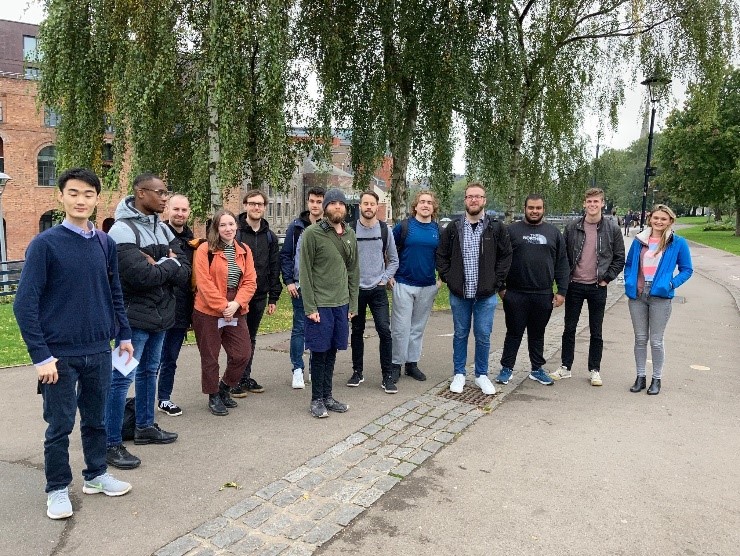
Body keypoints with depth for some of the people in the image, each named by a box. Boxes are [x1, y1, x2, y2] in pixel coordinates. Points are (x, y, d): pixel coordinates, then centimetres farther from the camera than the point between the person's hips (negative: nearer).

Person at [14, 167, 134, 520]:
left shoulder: (105, 244, 3)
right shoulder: (45, 244, -10)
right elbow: (25, 303, -12)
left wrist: (123, 335, 11)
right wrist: (40, 355, -14)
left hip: (99, 351, 4)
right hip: (60, 355, -4)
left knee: (96, 419, 17)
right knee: (60, 425, 9)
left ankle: (96, 475, 35)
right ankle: (57, 489, 27)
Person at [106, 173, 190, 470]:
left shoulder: (162, 228, 9)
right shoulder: (122, 230, -15)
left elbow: (184, 272, 2)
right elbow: (141, 275, -26)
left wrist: (159, 267, -16)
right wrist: (169, 264, -10)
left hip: (160, 313, 8)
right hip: (135, 316, -8)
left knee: (149, 371, 19)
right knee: (123, 378, -2)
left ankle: (145, 427, 34)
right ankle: (112, 444, 9)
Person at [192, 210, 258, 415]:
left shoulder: (244, 250, 6)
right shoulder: (205, 250, -9)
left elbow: (250, 282, 1)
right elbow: (204, 283, -15)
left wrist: (236, 304, -13)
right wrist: (222, 307, -17)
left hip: (235, 312, 5)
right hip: (208, 312, -4)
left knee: (242, 354, 6)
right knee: (210, 357, 7)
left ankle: (224, 387, 30)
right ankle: (214, 396, 27)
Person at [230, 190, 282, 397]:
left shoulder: (270, 237, 9)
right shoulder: (235, 232, -6)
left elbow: (274, 268, 10)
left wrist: (273, 298, 6)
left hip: (259, 296, 5)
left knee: (250, 339, 14)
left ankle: (246, 377, 25)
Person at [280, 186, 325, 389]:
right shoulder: (296, 227, 1)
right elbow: (285, 255, 3)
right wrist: (289, 281, -5)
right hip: (300, 286, -1)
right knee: (299, 328, 4)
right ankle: (297, 369, 14)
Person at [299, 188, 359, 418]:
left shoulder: (350, 235, 9)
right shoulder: (312, 233, -8)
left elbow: (353, 271, 12)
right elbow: (305, 272, -10)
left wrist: (353, 304, 8)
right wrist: (310, 307, -14)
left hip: (342, 304, 5)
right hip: (320, 304, -5)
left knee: (332, 352, 13)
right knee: (320, 352, 4)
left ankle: (327, 396, 25)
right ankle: (317, 399, 18)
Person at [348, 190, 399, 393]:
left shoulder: (385, 230, 3)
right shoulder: (351, 230, -2)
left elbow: (393, 260, 9)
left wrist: (384, 279, -1)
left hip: (378, 289, 0)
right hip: (356, 289, 0)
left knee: (384, 331, -7)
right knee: (357, 331, 10)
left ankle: (387, 376, 3)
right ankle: (357, 372, 24)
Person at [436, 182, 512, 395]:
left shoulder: (496, 228, 0)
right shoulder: (453, 228, 2)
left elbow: (505, 256, 4)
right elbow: (441, 256, 8)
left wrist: (496, 281, -3)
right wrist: (448, 278, 0)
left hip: (486, 294, -1)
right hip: (459, 293, 1)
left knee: (483, 336, 7)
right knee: (460, 335, 12)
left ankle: (482, 375, 24)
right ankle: (459, 374, 25)